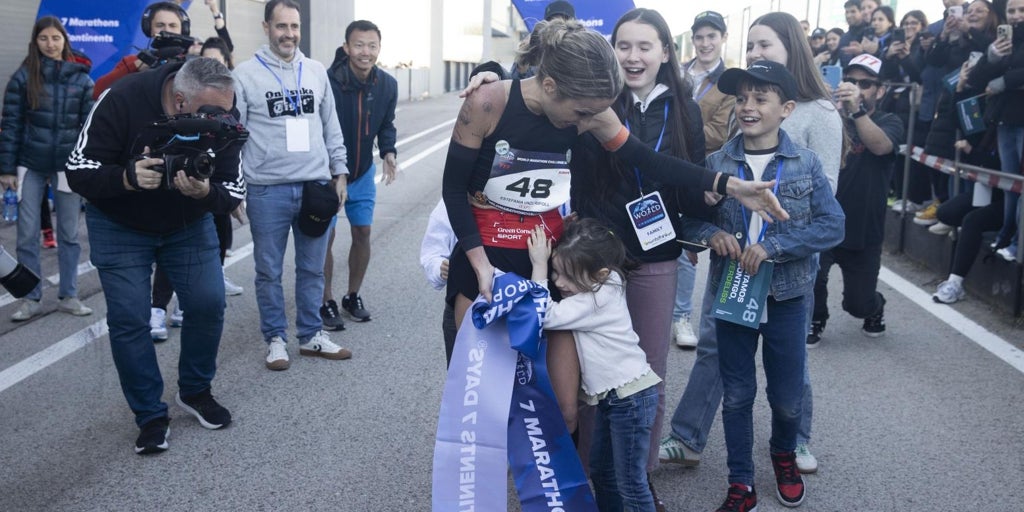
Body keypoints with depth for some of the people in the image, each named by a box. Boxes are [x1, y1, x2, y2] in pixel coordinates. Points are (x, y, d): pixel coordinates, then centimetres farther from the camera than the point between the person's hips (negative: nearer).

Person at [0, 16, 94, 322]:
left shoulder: (81, 79, 2)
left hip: (69, 165, 1)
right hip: (31, 165, 0)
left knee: (69, 233, 8)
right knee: (27, 234, 3)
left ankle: (68, 296, 18)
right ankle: (31, 299, 14)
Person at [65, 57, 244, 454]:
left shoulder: (223, 122, -21)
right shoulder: (121, 101, -29)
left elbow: (234, 192, -16)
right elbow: (78, 172, -24)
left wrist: (205, 193, -39)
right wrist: (127, 178, -44)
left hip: (189, 224, 3)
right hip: (119, 226, -2)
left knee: (208, 302, -7)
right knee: (128, 318, -7)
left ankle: (195, 391, 18)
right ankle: (150, 415, 9)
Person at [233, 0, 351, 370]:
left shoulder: (316, 72, 9)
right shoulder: (245, 74, -3)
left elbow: (331, 127, 15)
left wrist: (339, 173, 13)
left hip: (315, 186, 3)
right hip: (267, 190, -3)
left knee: (312, 269, 12)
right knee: (269, 271, 7)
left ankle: (311, 336, 24)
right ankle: (275, 339, 21)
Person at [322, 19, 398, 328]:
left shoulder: (387, 85, -8)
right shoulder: (327, 82, -25)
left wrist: (388, 152, -11)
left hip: (363, 173, 5)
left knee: (362, 233, 9)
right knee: (325, 237, 1)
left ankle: (353, 297, 27)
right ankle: (327, 302, 16)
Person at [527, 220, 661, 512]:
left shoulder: (598, 299, -23)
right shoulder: (592, 287, 4)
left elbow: (546, 315, -27)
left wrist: (538, 264, -23)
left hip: (631, 397, -10)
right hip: (611, 395, 10)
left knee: (630, 481, -1)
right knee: (601, 471, 18)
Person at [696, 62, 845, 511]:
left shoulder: (806, 164, -6)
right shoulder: (716, 164, -3)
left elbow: (832, 225, -9)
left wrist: (772, 246, -20)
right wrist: (712, 234, -17)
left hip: (786, 297, 0)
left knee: (788, 397, 12)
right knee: (736, 395, 8)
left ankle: (784, 455, 43)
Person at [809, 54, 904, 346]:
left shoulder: (889, 124, -2)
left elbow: (880, 145, -27)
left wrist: (857, 110, -46)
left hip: (864, 233, 0)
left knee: (858, 303, 6)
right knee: (811, 278, -23)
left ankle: (875, 308, 44)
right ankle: (815, 320, 9)